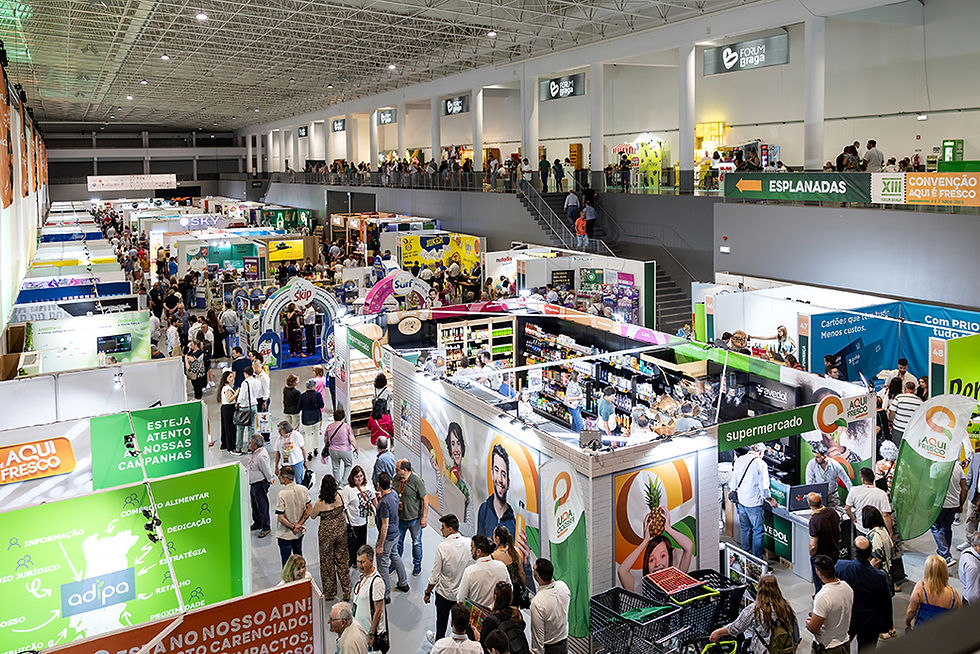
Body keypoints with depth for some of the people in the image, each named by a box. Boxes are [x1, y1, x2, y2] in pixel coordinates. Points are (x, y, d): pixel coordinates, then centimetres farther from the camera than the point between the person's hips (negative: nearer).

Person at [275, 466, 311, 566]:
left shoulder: (282, 494, -25)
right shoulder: (303, 489, -8)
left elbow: (281, 518, -24)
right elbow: (309, 508, -2)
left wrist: (293, 527, -12)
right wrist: (299, 524, -3)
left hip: (285, 534, -6)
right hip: (300, 532, 6)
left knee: (286, 560, 11)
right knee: (298, 556, 24)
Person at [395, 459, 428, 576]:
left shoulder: (417, 481, -21)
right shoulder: (396, 479, -3)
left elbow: (425, 499, -16)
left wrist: (424, 518, -16)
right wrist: (396, 502, -7)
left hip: (414, 518, -5)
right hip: (400, 517, 5)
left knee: (416, 542, 11)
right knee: (398, 541, 17)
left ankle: (417, 565, 30)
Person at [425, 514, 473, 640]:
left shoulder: (442, 547, -22)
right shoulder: (469, 543, -12)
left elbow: (435, 575, -16)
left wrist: (428, 593, -2)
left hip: (445, 594, -3)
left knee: (441, 624, 16)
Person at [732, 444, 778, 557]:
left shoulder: (738, 460, 3)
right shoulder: (760, 464, -16)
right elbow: (763, 486, -15)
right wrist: (770, 500, -1)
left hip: (740, 501, 6)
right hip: (754, 503, -6)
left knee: (745, 529, 19)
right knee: (757, 531, 5)